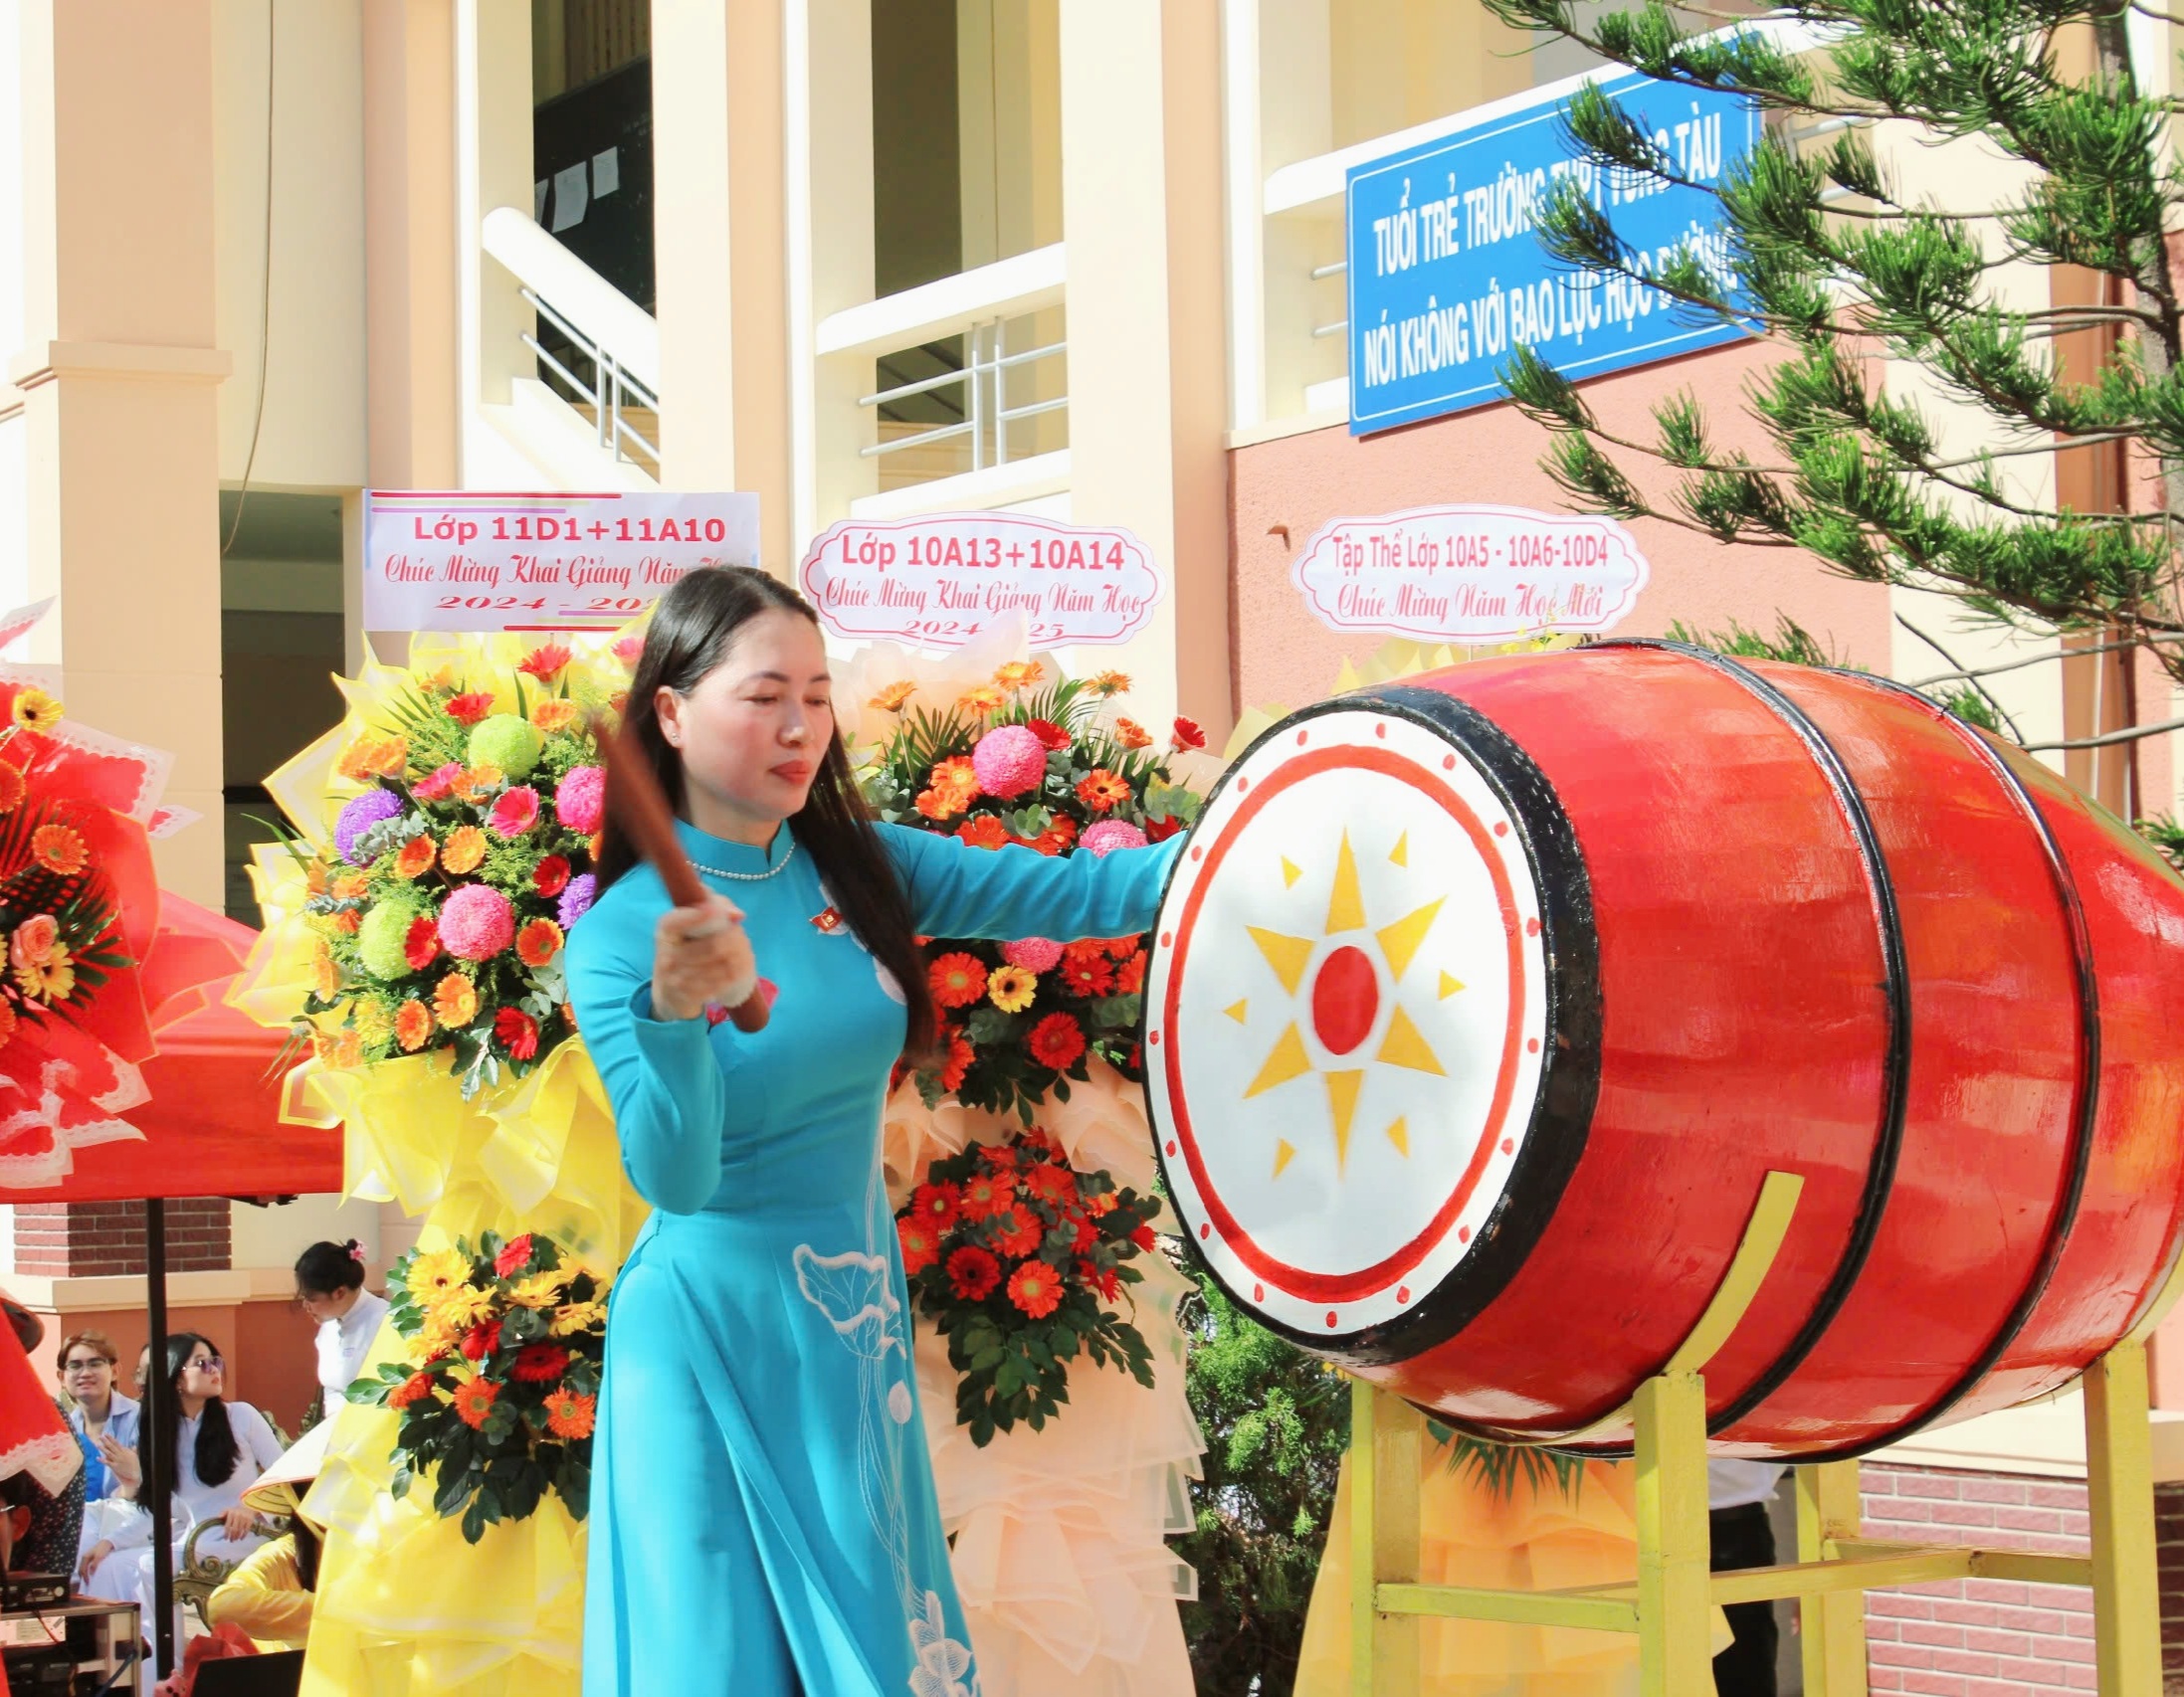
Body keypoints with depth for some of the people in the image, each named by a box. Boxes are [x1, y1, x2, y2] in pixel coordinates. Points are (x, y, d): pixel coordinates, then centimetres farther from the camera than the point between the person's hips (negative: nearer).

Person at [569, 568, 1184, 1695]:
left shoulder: (858, 868, 0)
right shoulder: (621, 933, -13)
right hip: (713, 1336, -5)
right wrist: (676, 1017, -39)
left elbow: (1069, 893, -4)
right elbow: (675, 1178, -22)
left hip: (857, 1317, 5)